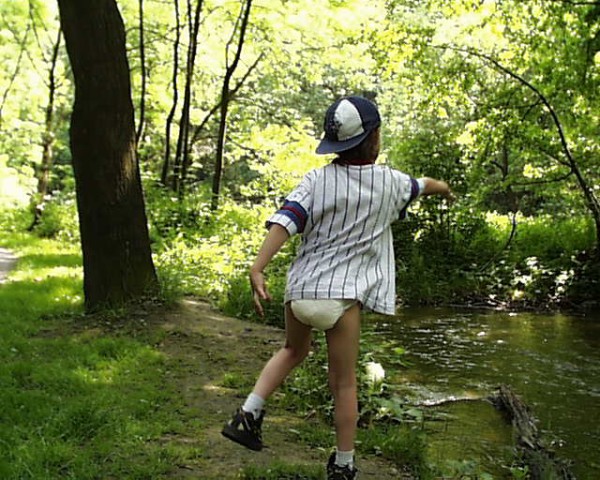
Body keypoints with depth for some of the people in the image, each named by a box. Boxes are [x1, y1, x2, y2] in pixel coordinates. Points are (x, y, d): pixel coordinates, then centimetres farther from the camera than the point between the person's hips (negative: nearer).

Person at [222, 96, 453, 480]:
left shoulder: (317, 180, 1)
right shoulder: (389, 182, 3)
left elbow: (285, 222, -14)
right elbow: (422, 186, 26)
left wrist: (257, 269, -22)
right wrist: (442, 187, 49)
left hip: (300, 289, 2)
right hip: (343, 294, -2)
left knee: (293, 352, 28)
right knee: (344, 384, 9)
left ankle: (249, 414, 15)